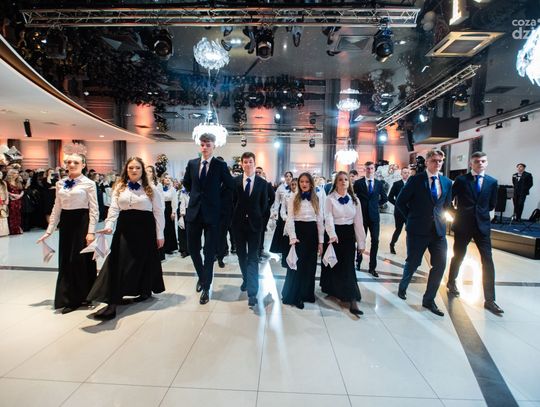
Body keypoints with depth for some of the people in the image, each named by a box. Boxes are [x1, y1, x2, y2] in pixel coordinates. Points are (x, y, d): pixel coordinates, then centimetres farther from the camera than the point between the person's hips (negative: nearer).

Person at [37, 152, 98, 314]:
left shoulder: (89, 183, -5)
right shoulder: (60, 184, 10)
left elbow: (94, 210, -8)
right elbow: (56, 208, 12)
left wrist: (91, 231, -14)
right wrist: (49, 230, 9)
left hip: (82, 222, -5)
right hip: (66, 223, 5)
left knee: (82, 259, 0)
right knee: (66, 261, 8)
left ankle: (85, 296, 17)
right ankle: (70, 299, 19)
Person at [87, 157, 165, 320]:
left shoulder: (151, 188, 0)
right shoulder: (119, 187, 8)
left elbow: (158, 212, -1)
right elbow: (114, 208, 2)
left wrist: (160, 234, -3)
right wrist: (109, 225, -16)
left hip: (145, 228, -2)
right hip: (124, 228, 2)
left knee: (144, 261, 9)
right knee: (119, 263, -1)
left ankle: (145, 291, 31)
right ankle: (112, 303, 6)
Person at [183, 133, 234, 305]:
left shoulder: (221, 165, -4)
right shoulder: (192, 163, 7)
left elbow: (230, 186, 2)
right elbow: (186, 183, 21)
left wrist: (216, 197, 6)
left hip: (211, 213, -3)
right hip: (194, 211, 4)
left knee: (209, 251, 3)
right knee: (192, 248, 11)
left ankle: (206, 287, 15)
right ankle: (201, 276, 37)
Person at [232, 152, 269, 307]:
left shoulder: (263, 183, -1)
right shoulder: (235, 181, 1)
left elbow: (264, 205, 3)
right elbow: (232, 201, 4)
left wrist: (261, 221, 1)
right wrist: (234, 219, 2)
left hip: (254, 224, -2)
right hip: (239, 224, 2)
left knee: (253, 257, -4)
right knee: (241, 255, 15)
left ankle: (252, 292, -4)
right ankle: (246, 279, 38)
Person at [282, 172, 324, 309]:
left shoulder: (317, 200, 6)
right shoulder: (293, 199, 0)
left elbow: (320, 221, 5)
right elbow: (290, 219, -6)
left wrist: (321, 241, 1)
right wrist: (292, 238, -17)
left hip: (312, 233, 3)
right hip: (298, 232, -2)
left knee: (310, 265, 9)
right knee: (297, 264, 2)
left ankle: (307, 293, 25)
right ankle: (294, 295, 16)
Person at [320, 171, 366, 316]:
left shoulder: (354, 200, 5)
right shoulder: (330, 199, -4)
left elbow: (358, 221, 5)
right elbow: (328, 218, -16)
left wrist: (361, 242, 3)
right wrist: (332, 235, -33)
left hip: (348, 234, 2)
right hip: (333, 234, -1)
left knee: (348, 266, -3)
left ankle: (352, 301, -2)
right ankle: (331, 288, 36)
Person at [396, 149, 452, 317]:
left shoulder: (447, 182, 7)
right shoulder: (416, 180, -7)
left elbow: (447, 204, 21)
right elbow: (400, 202, -3)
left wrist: (439, 217, 8)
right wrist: (412, 217, 0)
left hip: (438, 230, 4)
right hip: (418, 229, -4)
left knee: (440, 264, 1)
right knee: (412, 263, 7)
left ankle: (429, 300, 17)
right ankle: (403, 287, 36)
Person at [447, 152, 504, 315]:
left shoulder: (492, 182, 4)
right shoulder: (461, 180, -3)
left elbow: (492, 204, 11)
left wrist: (480, 212, 6)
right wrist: (457, 212, 1)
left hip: (482, 225, 2)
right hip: (463, 225, -2)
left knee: (488, 261, -3)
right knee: (458, 256, 12)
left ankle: (489, 300, 4)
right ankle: (451, 282, 37)